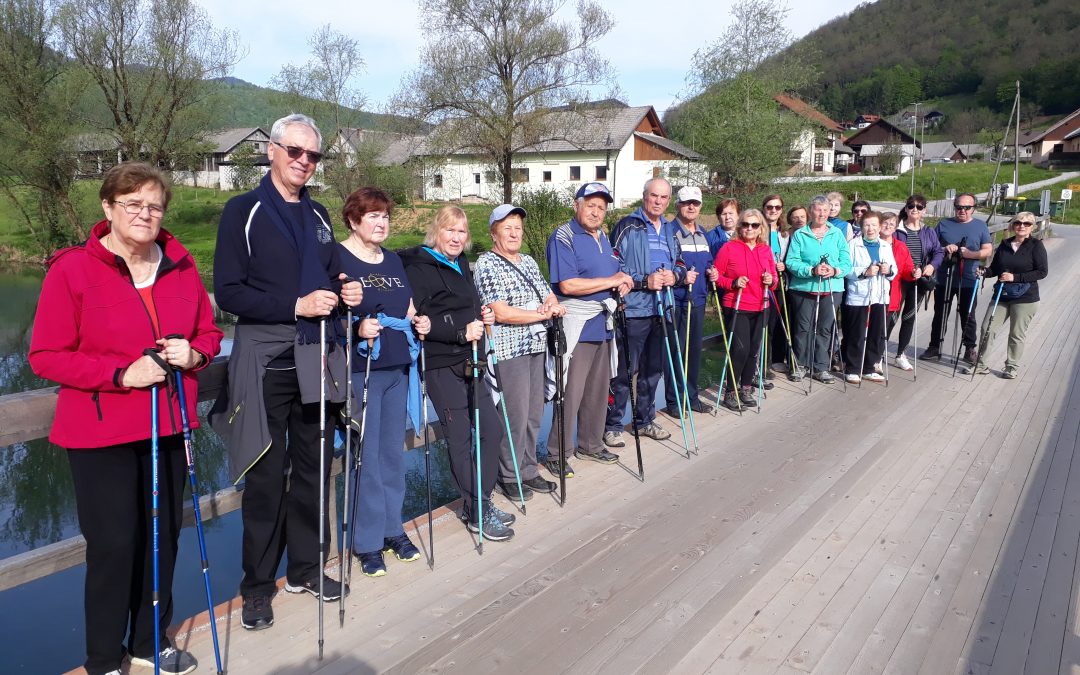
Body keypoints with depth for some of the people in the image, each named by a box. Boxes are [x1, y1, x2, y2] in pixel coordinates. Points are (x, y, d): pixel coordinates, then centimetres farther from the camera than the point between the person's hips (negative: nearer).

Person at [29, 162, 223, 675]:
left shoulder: (181, 266, 4)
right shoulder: (72, 269, -9)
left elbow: (209, 333, 13)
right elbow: (46, 356, -9)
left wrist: (192, 353, -10)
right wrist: (121, 372, -20)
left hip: (169, 426, 5)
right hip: (100, 434, -4)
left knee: (163, 535, 12)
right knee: (114, 544, 1)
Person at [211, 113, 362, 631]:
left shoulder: (318, 216, 14)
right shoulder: (244, 211, -3)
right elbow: (228, 293, -10)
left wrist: (347, 292, 0)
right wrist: (295, 306, -20)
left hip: (317, 358, 6)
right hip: (266, 360, -5)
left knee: (313, 467, 11)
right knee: (266, 474, 1)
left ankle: (305, 568, 26)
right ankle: (257, 585, 16)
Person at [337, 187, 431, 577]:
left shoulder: (393, 260, 16)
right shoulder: (338, 259, -7)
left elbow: (408, 309, 23)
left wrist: (419, 322, 3)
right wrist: (356, 328, -26)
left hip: (397, 368, 7)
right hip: (359, 370, -7)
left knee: (393, 450, 13)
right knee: (366, 455, -2)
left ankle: (392, 527, 27)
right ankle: (367, 541, 11)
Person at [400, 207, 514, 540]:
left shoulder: (461, 266, 17)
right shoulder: (418, 268, -9)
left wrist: (483, 316, 9)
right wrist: (461, 332, -25)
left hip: (470, 361, 9)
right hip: (442, 365, -8)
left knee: (492, 428, 10)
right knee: (460, 438, 0)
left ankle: (480, 502, 25)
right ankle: (477, 512, 13)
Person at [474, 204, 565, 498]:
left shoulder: (528, 261, 16)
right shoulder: (487, 264, -9)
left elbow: (550, 295, 17)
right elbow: (501, 313, -18)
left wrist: (552, 304, -8)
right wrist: (543, 314, -12)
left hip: (536, 346, 8)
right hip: (508, 350, -8)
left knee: (534, 414, 12)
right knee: (515, 416, -4)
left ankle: (528, 471, 25)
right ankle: (509, 477, 12)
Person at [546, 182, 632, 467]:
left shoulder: (603, 238, 16)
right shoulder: (563, 237, -11)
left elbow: (615, 275, 27)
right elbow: (567, 285, -21)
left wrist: (623, 282, 1)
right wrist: (611, 281, -16)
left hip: (603, 324, 9)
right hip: (576, 326, -8)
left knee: (598, 390, 15)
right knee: (570, 393, -5)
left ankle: (591, 445, 29)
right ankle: (557, 453, 6)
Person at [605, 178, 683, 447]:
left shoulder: (669, 230, 17)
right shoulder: (627, 227, -5)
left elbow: (679, 266, 23)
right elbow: (615, 268, -11)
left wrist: (674, 275, 0)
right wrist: (645, 281, -20)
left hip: (661, 309, 7)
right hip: (633, 310, -7)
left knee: (653, 369, 15)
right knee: (624, 370, -5)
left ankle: (645, 420, 28)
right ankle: (612, 425, 5)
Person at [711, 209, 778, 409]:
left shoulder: (766, 250, 9)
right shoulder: (729, 248, -6)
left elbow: (774, 278, 17)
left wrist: (771, 281, -5)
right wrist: (733, 283, -19)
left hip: (759, 309, 5)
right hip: (736, 308, -5)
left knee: (753, 350, 8)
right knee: (740, 349, -11)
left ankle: (746, 389, 23)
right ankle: (730, 392, 2)